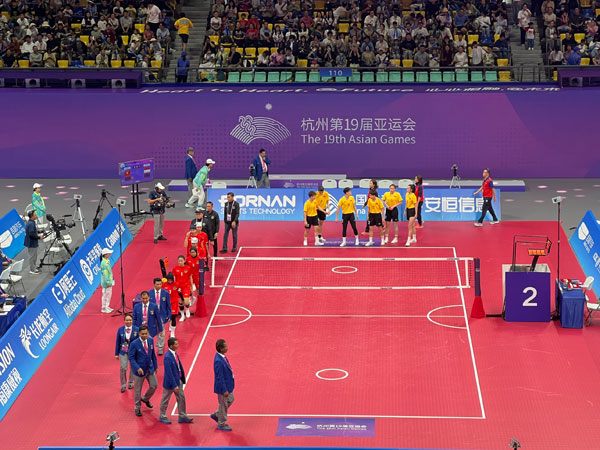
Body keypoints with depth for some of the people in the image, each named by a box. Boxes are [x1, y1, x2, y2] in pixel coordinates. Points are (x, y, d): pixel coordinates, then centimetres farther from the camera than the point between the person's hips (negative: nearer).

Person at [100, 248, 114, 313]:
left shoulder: (107, 261, 7)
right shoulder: (104, 263, -23)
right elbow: (105, 274, -23)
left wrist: (111, 280, 20)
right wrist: (108, 282, -23)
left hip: (109, 281, 10)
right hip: (106, 282, -10)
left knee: (109, 293, 18)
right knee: (105, 294, -1)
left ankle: (107, 307, 30)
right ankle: (104, 308, 9)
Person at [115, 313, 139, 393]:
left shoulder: (136, 329, -10)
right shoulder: (120, 330, -6)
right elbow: (117, 342, 2)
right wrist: (116, 353, 4)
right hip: (123, 352, 0)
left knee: (133, 367, 14)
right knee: (123, 368, -8)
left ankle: (131, 382, 36)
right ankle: (123, 385, 8)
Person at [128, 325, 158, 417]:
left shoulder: (150, 340, -3)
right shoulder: (134, 344, -18)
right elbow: (131, 358, -16)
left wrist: (155, 366, 12)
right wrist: (137, 368, -28)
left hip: (150, 368, 5)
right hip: (139, 370, -5)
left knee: (154, 386, 8)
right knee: (137, 390, 7)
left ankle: (145, 399, 38)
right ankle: (137, 408, 25)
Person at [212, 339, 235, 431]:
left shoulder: (222, 356, -1)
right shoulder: (218, 361, -31)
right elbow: (219, 377, -27)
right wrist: (224, 390, -21)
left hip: (228, 385, 10)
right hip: (223, 386, -10)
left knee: (230, 400, 25)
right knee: (223, 405, 8)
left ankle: (216, 415, 39)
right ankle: (222, 424, 25)